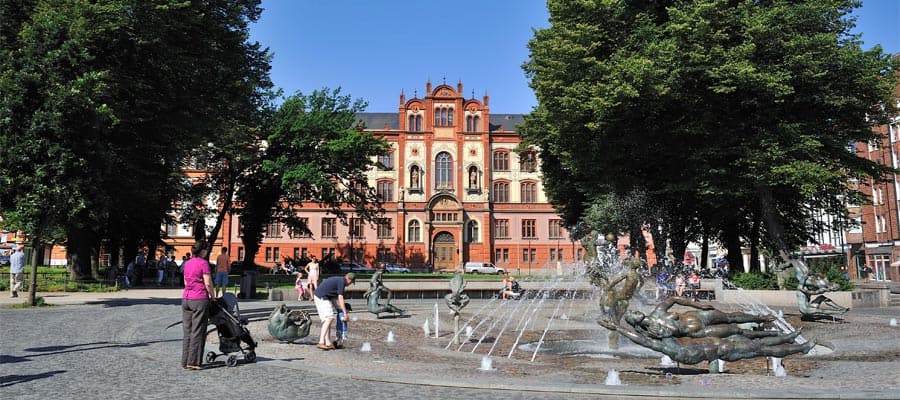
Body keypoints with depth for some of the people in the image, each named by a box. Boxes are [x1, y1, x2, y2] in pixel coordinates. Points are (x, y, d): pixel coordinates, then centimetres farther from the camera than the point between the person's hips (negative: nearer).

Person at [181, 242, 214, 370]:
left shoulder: (187, 263, 11)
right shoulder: (203, 263, -10)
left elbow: (186, 282, 17)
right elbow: (208, 284, -13)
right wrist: (213, 296, 0)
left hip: (186, 298, 7)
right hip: (200, 300, -7)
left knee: (187, 331, 11)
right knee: (198, 331, 0)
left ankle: (185, 361, 14)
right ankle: (193, 362, 1)